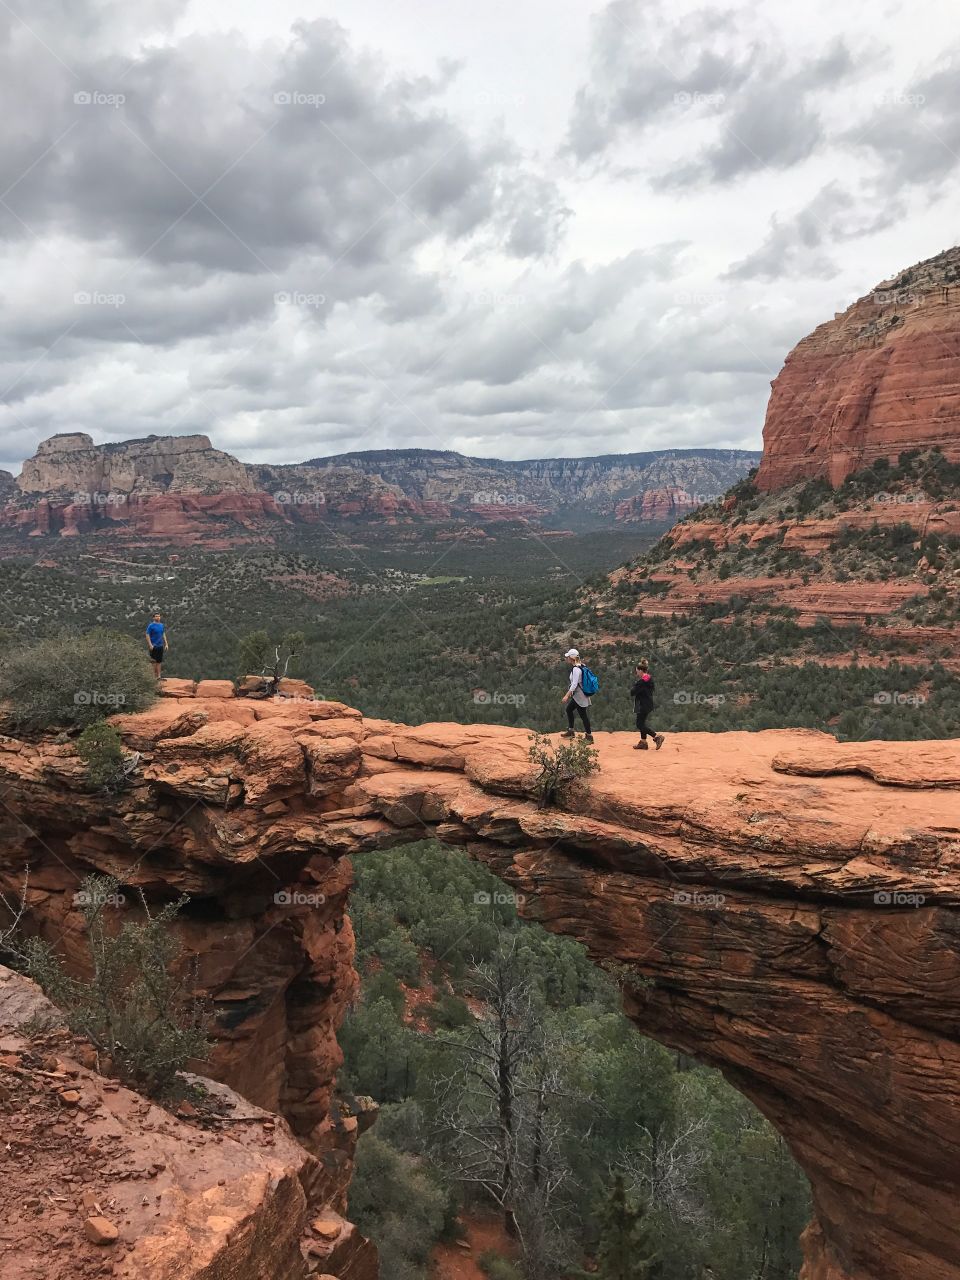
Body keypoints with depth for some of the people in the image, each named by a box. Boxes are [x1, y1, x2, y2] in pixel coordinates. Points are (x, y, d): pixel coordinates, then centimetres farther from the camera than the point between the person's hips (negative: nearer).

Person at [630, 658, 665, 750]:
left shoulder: (642, 681, -22)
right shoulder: (649, 678, 8)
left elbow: (632, 692, -21)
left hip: (643, 705, -10)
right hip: (648, 704, 10)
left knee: (640, 724, -4)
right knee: (641, 722, 17)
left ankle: (657, 736, -11)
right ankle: (643, 742, 23)